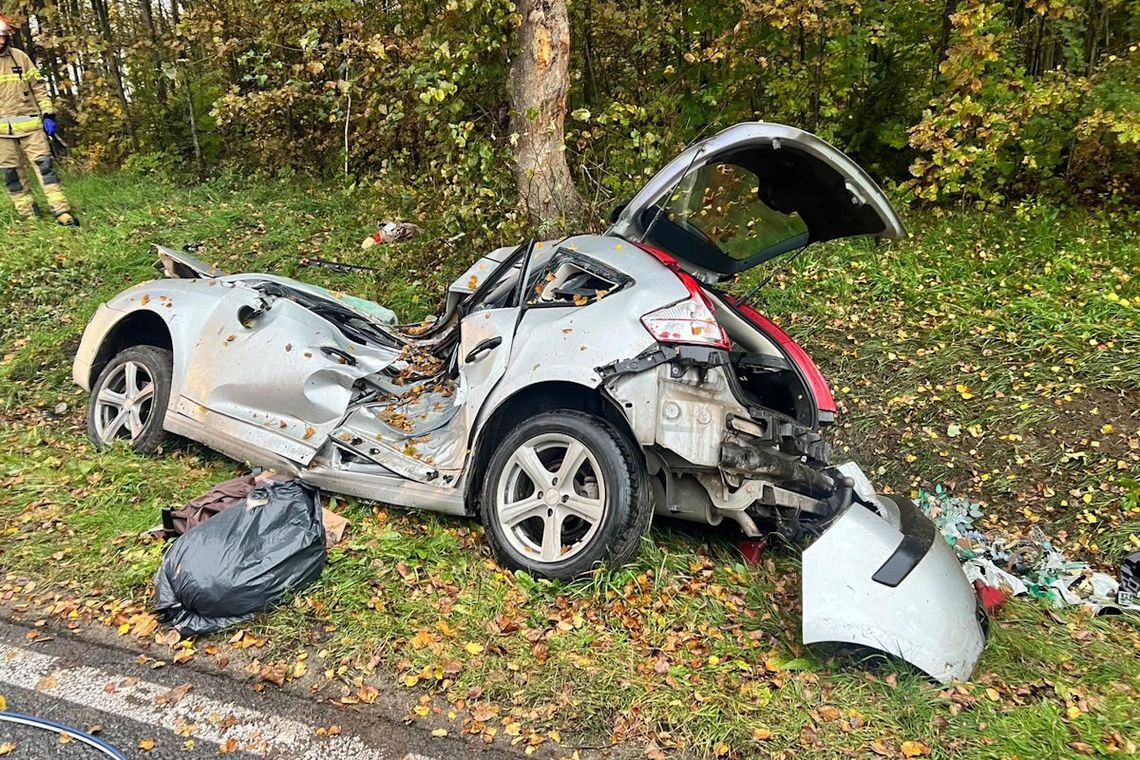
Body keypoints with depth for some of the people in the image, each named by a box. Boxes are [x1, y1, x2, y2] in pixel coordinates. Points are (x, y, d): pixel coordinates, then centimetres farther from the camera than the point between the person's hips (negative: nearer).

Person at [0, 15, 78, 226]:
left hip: (29, 123, 0)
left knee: (44, 164, -6)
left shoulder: (20, 57, 6)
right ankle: (28, 215, 11)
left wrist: (48, 114, 0)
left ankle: (62, 212, -9)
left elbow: (38, 87, 9)